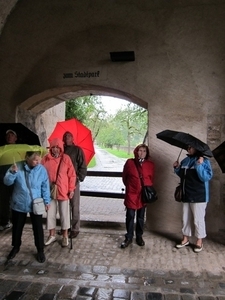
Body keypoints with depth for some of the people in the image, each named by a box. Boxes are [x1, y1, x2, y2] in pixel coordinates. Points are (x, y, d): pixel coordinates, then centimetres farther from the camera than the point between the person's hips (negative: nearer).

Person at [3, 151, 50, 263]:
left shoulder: (42, 169, -9)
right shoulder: (17, 167, -10)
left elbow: (45, 186, -1)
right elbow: (7, 182, -11)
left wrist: (46, 201, 1)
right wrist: (12, 172, -29)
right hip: (18, 204, 1)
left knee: (38, 228, 7)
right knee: (17, 227, 17)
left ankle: (40, 250, 24)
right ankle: (16, 247, 41)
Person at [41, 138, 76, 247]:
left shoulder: (66, 158, -7)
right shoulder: (45, 159, -2)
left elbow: (72, 175, -4)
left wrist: (71, 189, -6)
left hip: (63, 191, -2)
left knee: (64, 214, 9)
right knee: (50, 213, 12)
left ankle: (65, 236, 24)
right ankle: (52, 235, 30)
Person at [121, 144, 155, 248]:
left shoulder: (150, 165, -2)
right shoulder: (129, 162, -5)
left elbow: (151, 179, 11)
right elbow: (124, 176, 7)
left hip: (144, 194, 2)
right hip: (131, 193, -1)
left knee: (141, 217, 13)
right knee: (130, 216, 3)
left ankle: (139, 237, 29)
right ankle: (129, 237, 18)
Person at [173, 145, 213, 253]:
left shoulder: (204, 161, -10)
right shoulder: (185, 161, 9)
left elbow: (207, 177, -19)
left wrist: (200, 165, -28)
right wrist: (177, 168, 3)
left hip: (199, 196, -6)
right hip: (186, 195, 7)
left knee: (198, 219, 2)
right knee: (186, 218, 15)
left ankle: (199, 242, 18)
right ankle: (185, 239, 29)